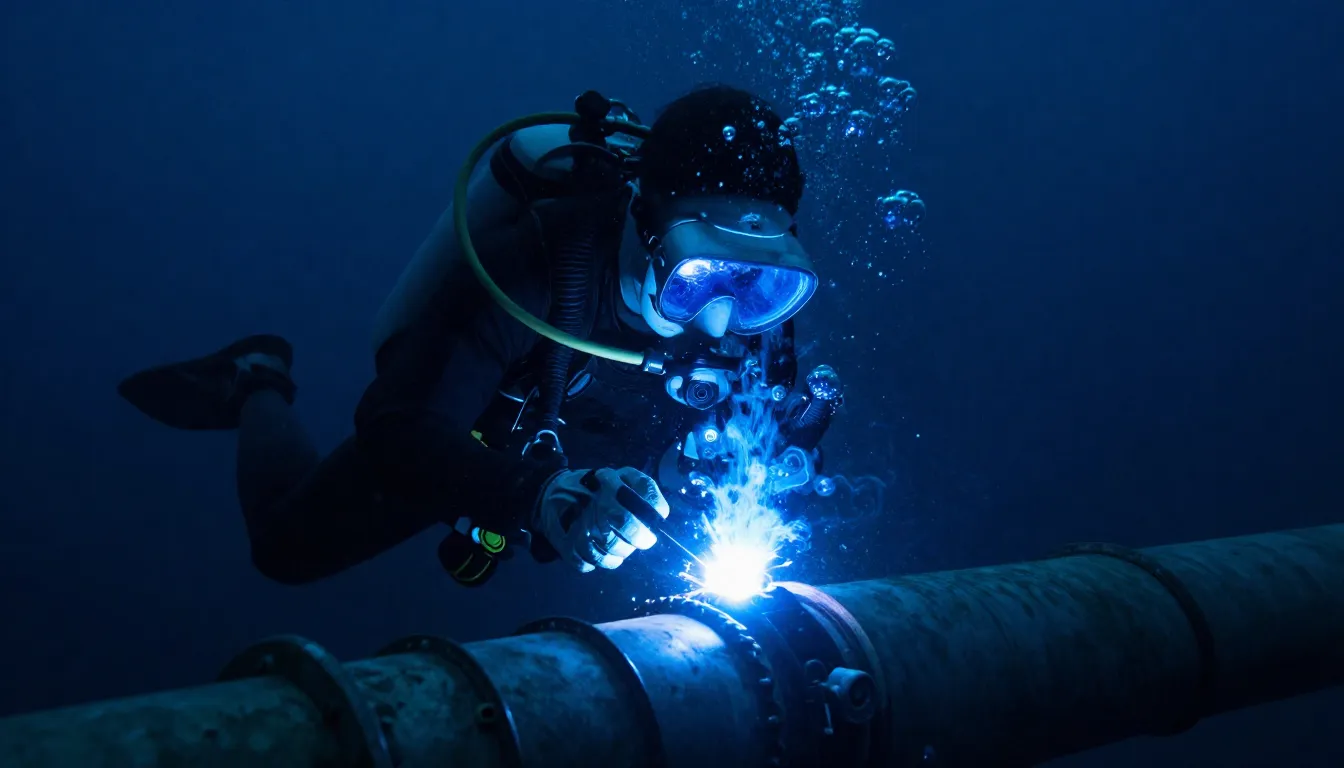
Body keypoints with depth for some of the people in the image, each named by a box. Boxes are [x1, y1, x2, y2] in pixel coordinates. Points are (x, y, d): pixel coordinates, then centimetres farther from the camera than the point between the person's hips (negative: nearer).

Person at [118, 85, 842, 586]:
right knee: (289, 546, 11)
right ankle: (259, 387, 39)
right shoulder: (540, 266, -43)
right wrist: (541, 496, -62)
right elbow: (396, 430, -45)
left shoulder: (748, 297, -28)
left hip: (566, 462, 4)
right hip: (452, 446, -3)